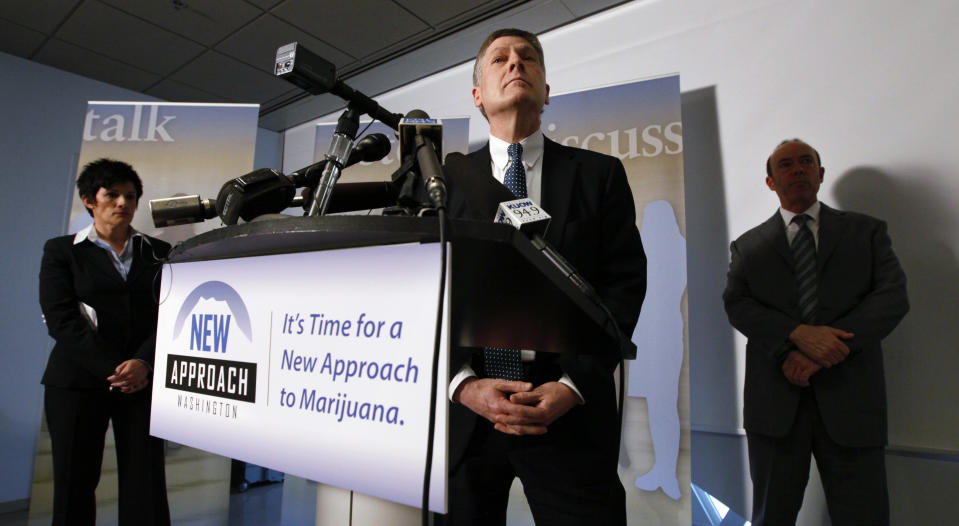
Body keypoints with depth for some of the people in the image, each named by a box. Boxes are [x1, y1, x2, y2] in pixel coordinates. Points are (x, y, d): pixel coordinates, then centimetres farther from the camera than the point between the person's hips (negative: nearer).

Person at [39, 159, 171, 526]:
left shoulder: (158, 253, 10)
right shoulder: (61, 251, 7)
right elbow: (61, 320, -4)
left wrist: (144, 364, -15)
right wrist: (111, 371, -14)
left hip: (142, 381, 1)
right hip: (77, 382, 0)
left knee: (145, 481, 0)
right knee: (75, 483, 6)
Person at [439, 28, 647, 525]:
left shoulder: (600, 174, 5)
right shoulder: (444, 180, 6)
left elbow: (624, 284, -1)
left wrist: (574, 385, -11)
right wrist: (464, 385, -12)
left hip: (570, 413, 0)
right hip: (463, 412, 1)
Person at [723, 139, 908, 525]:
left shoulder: (866, 231, 12)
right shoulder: (748, 245, 11)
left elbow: (893, 295, -1)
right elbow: (737, 304, -1)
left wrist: (819, 352, -14)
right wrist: (799, 334, -20)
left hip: (849, 397, 0)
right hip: (775, 400, 0)